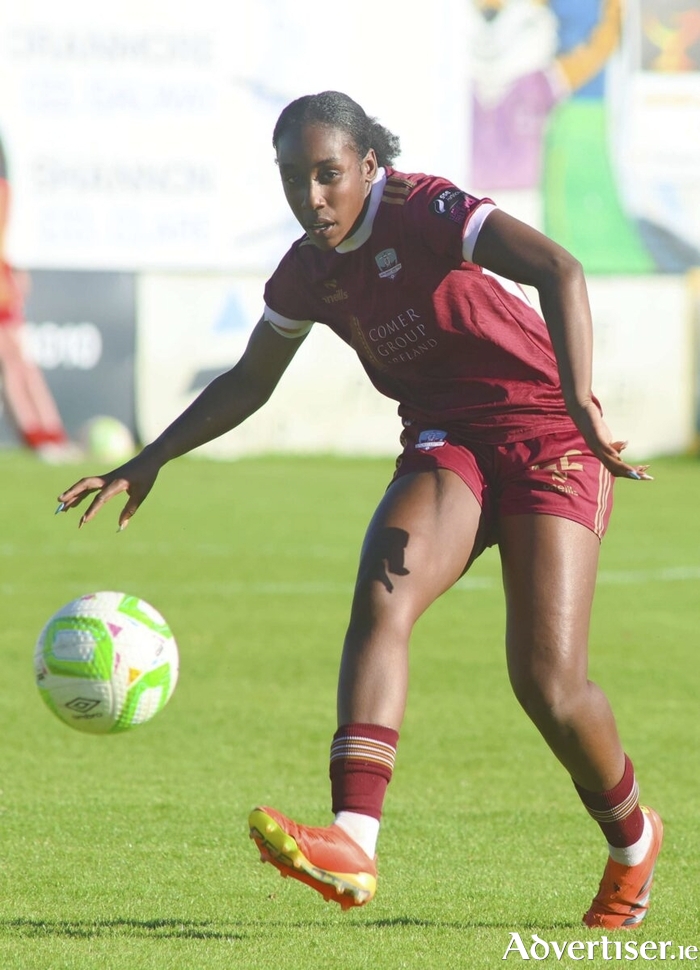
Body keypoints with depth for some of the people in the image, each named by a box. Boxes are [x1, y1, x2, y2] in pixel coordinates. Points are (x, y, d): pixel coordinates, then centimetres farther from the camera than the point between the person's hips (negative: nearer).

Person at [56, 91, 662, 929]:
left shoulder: (425, 212, -16)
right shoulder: (309, 272, 5)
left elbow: (556, 269, -30)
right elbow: (248, 382, 22)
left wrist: (579, 397, -44)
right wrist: (148, 465, 15)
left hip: (544, 438, -5)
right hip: (443, 444, 6)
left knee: (548, 684, -14)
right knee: (380, 596, -26)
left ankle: (632, 839, 18)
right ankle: (352, 845, -41)